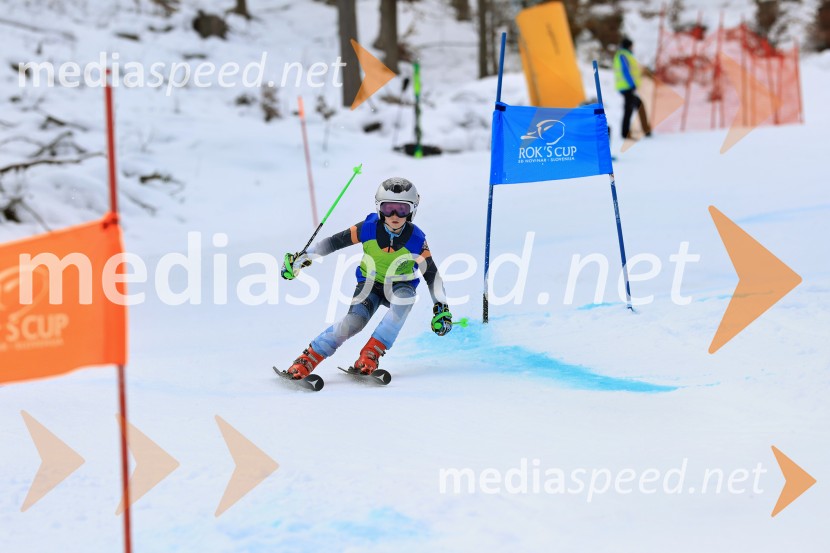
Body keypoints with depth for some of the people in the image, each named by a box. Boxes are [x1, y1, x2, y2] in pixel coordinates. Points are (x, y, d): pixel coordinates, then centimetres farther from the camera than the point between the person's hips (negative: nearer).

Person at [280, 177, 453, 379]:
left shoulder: (416, 240, -19)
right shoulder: (369, 228, -20)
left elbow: (432, 274, -13)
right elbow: (335, 242, -10)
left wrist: (441, 307, -23)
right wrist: (304, 257, -14)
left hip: (399, 287, 0)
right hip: (370, 284, 0)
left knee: (405, 296, -36)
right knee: (355, 320, -27)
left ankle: (370, 354, -27)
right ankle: (306, 360, -16)